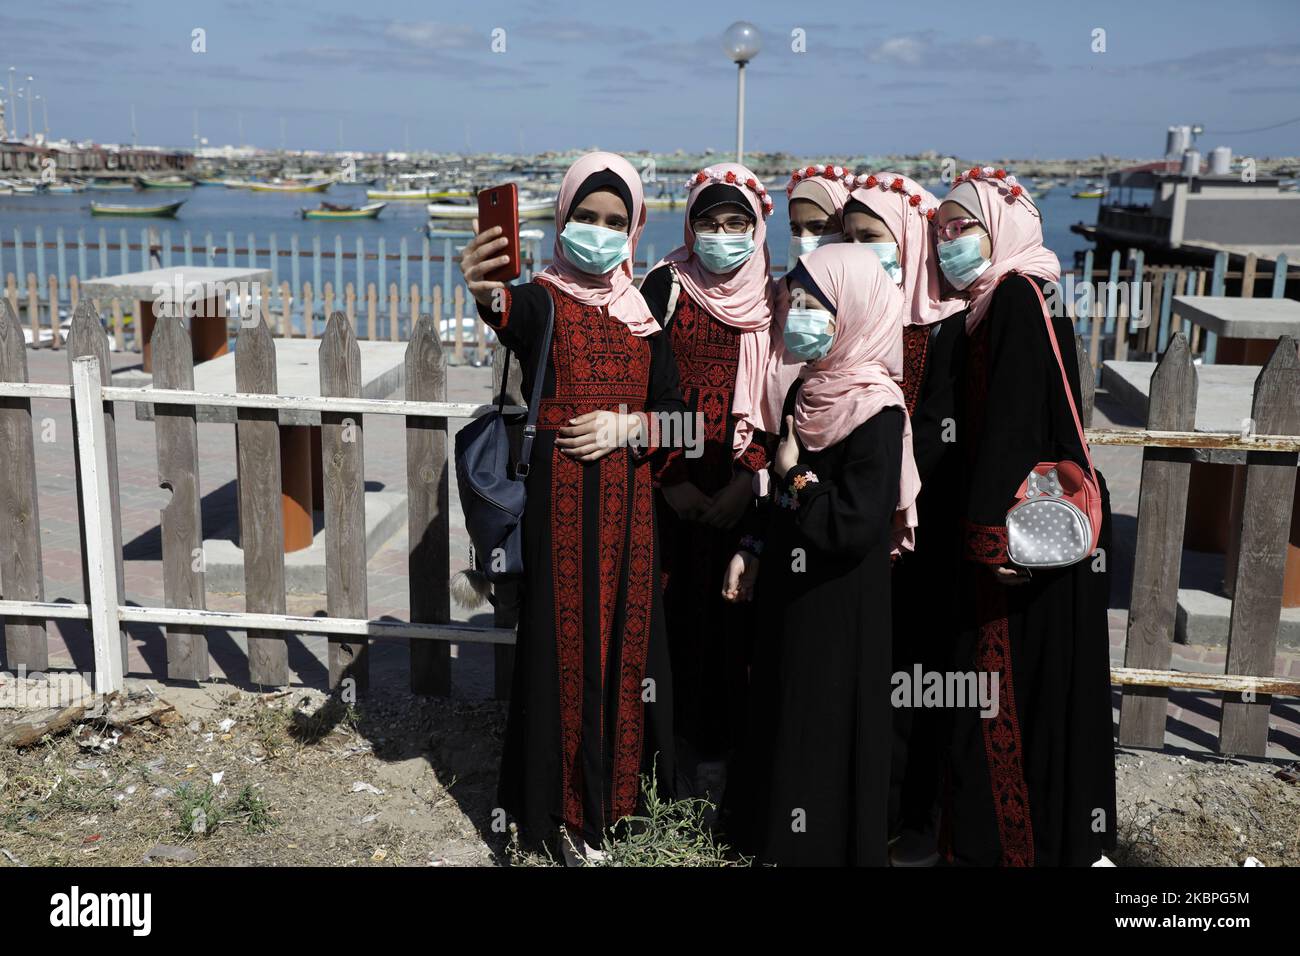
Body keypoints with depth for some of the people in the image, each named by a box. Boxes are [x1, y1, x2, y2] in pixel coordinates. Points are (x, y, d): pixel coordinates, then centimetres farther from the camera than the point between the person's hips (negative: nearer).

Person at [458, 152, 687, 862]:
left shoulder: (641, 312, 9)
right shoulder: (544, 302, -5)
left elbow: (673, 410, 10)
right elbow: (511, 313, -32)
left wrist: (626, 427, -10)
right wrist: (486, 292, -54)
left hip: (628, 502, 4)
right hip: (562, 500, -4)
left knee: (626, 634, 11)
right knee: (566, 639, 0)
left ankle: (619, 785, 30)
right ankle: (568, 808, 16)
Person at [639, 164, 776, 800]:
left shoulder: (773, 297, 6)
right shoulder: (666, 286, 2)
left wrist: (746, 482, -6)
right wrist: (671, 478, -11)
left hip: (743, 488, 1)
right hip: (675, 485, -1)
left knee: (735, 615, 1)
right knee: (678, 610, -1)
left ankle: (722, 757, 14)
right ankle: (680, 756, 11)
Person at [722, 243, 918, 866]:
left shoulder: (876, 412, -20)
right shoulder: (806, 392, 5)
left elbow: (854, 527, -27)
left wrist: (795, 475, -16)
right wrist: (754, 553, 11)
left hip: (840, 604, -8)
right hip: (790, 589, 8)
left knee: (826, 722, 4)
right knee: (781, 710, 18)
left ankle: (828, 843, 23)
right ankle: (772, 832, 35)